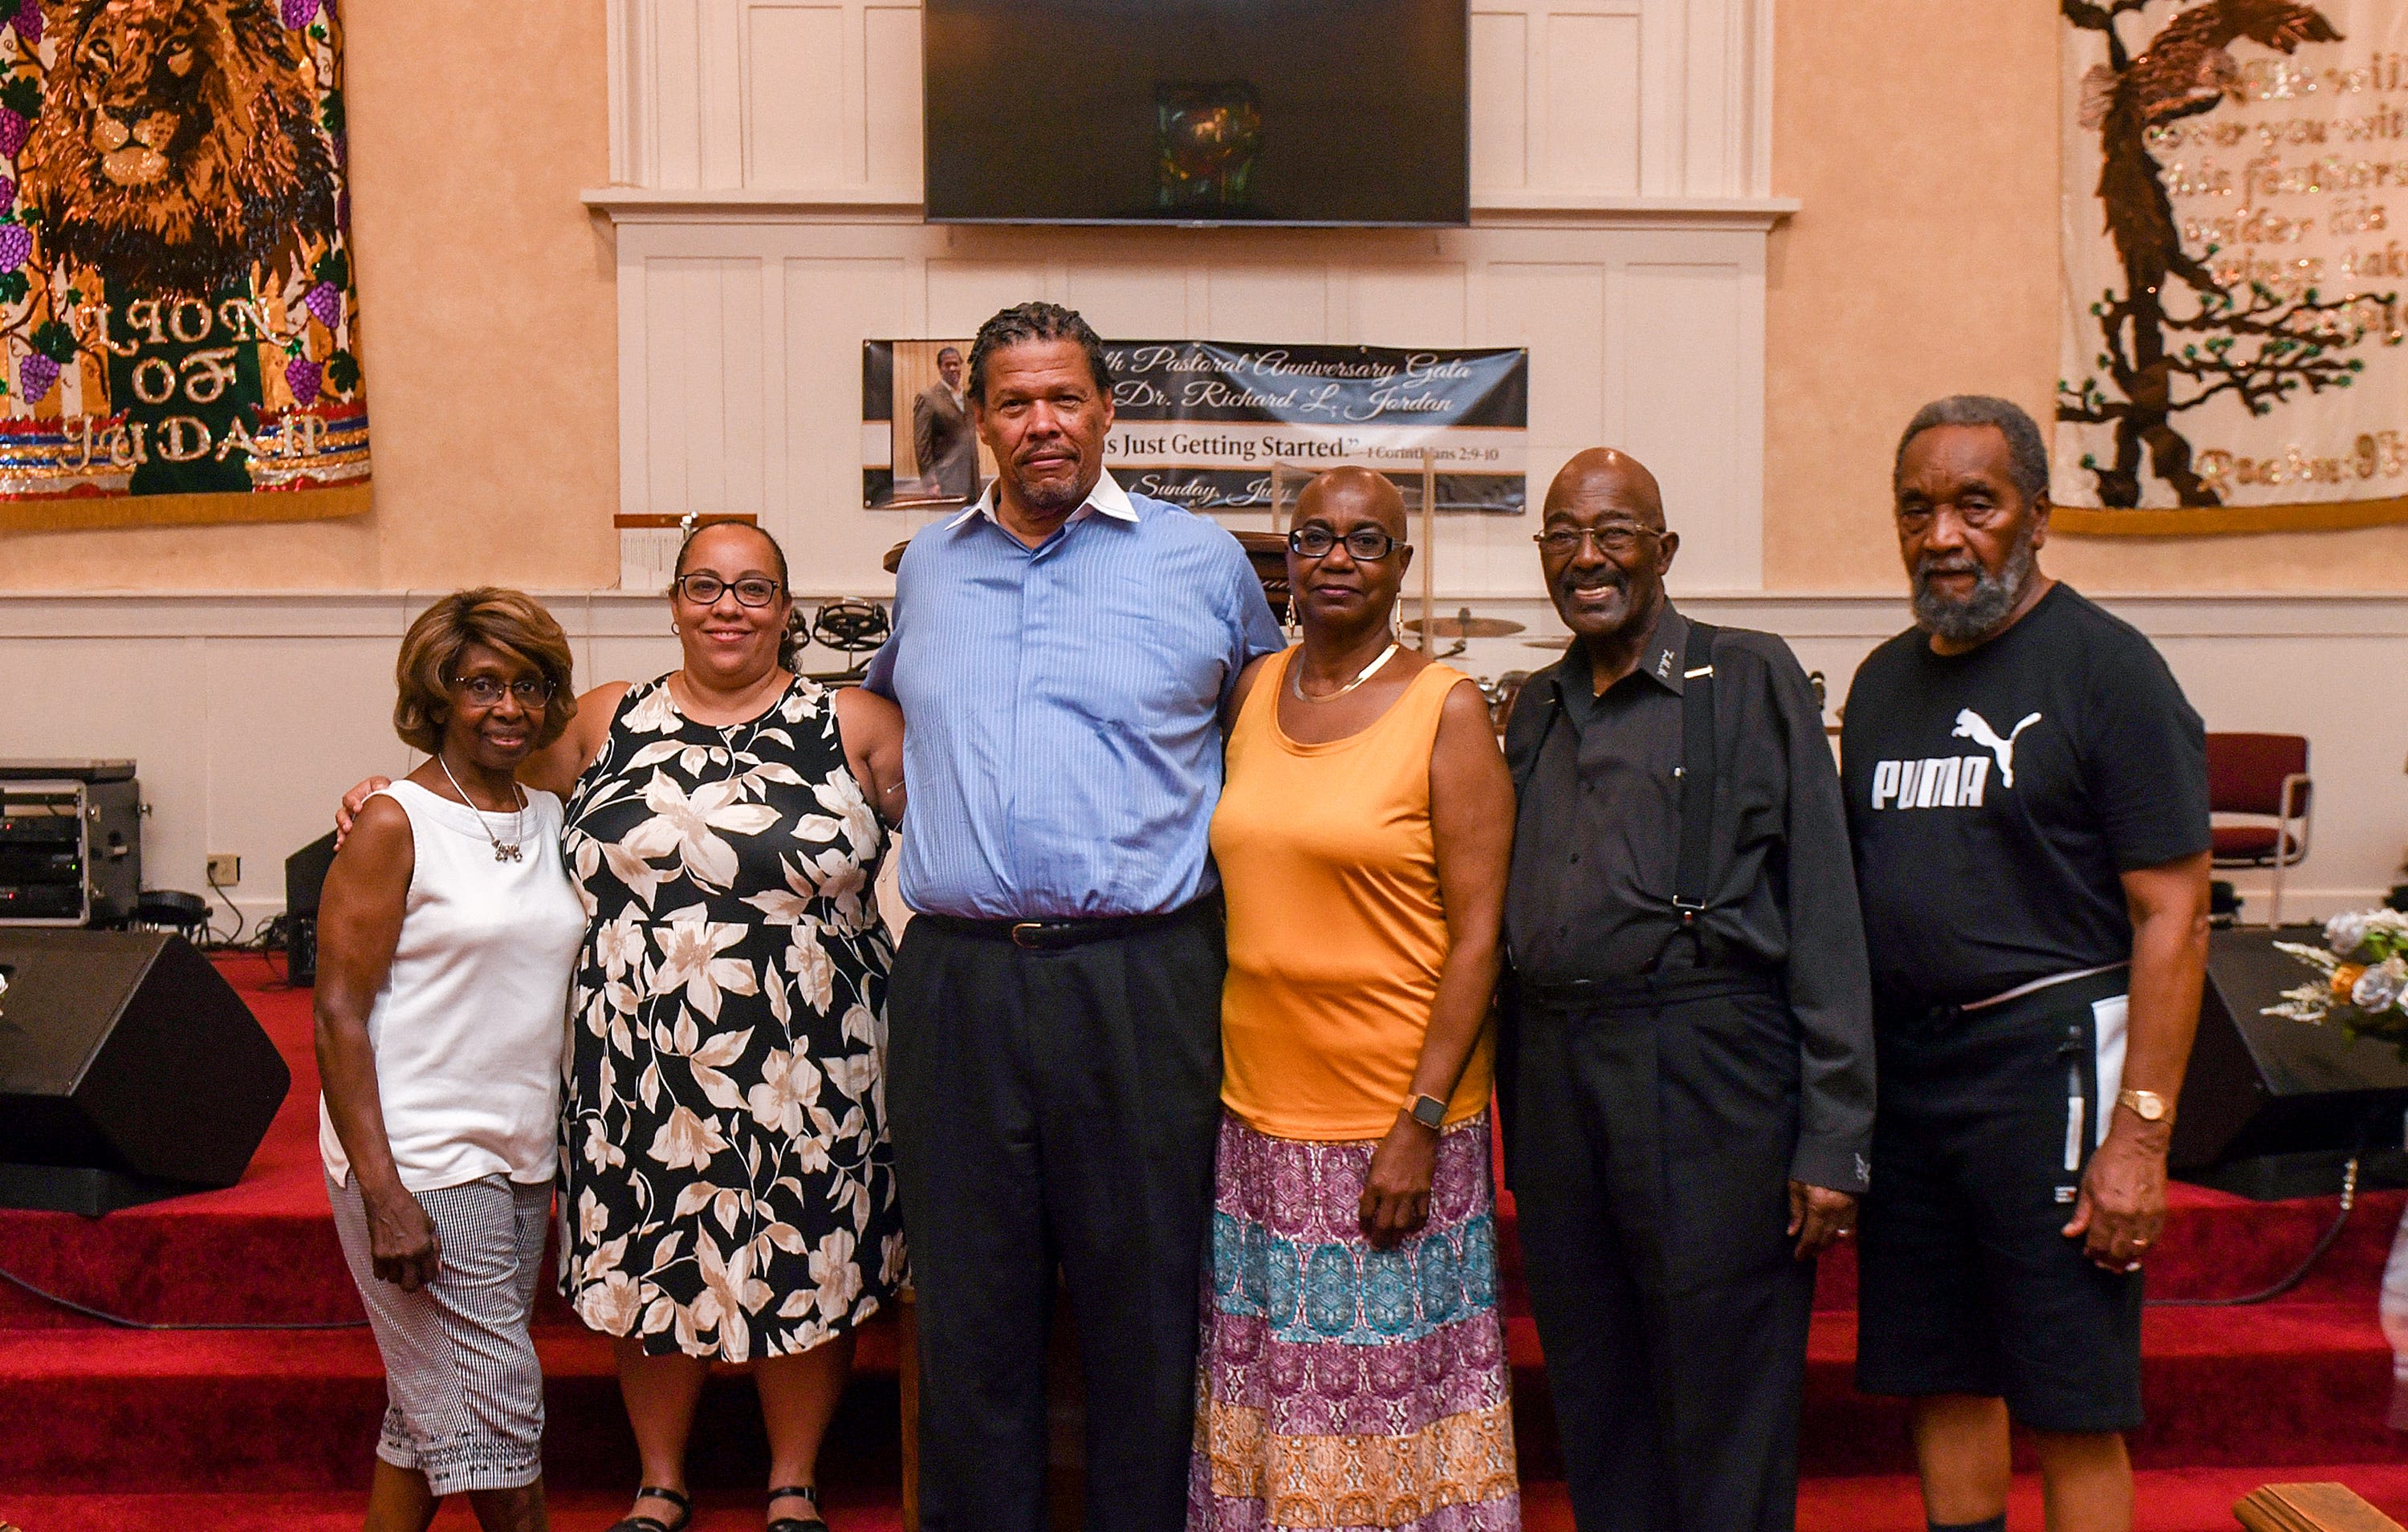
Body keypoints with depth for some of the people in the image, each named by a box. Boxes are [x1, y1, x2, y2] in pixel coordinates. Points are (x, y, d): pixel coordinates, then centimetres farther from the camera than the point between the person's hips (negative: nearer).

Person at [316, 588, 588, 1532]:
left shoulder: (549, 820, 10)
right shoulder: (395, 824, -9)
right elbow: (338, 1013, -12)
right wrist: (382, 1193, -18)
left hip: (520, 1160, 7)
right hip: (419, 1165, -6)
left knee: (431, 1417, 15)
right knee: (497, 1417, -3)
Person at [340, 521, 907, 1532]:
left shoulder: (854, 727, 2)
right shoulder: (610, 722, 9)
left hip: (806, 1074, -1)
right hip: (642, 1065, 2)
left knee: (805, 1265, 9)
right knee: (652, 1266, 11)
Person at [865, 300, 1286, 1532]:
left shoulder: (1201, 561, 5)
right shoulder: (927, 568, 14)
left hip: (1144, 981, -2)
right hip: (956, 981, 3)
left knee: (1145, 1304, 5)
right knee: (968, 1306, 10)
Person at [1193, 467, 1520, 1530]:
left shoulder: (1446, 709, -7)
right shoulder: (1252, 692, 8)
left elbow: (1477, 933, -10)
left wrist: (1422, 1121, -15)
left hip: (1392, 1120, -4)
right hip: (1257, 1112, 5)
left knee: (1389, 1394, 6)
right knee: (1272, 1384, 12)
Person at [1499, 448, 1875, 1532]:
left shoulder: (1751, 681, 0)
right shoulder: (1535, 710, 15)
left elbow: (1824, 916, -5)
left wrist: (1833, 1142, -11)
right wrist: (1518, 1124, 11)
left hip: (1711, 1075, -5)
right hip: (1552, 1075, 5)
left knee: (1725, 1422, 3)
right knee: (1595, 1413, 13)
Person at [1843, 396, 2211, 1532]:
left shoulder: (2106, 668, -6)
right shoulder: (1884, 682, 13)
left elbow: (2174, 917, -11)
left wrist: (2139, 1136, -17)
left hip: (2047, 1061, -6)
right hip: (1899, 1069, 6)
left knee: (2070, 1418, 0)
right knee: (1939, 1387, 13)